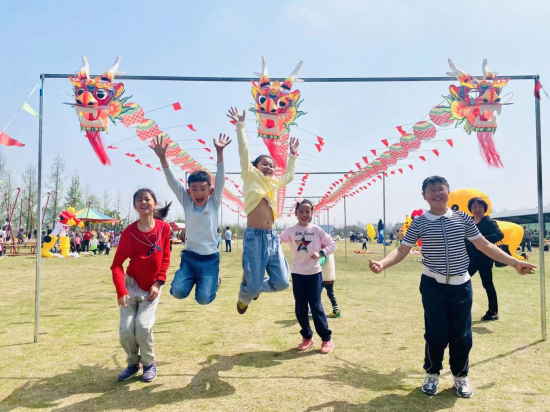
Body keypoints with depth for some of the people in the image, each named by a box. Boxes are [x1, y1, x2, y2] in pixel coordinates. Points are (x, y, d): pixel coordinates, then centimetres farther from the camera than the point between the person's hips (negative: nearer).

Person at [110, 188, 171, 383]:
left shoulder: (164, 228, -9)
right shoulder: (129, 232, -13)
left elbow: (165, 259, 1)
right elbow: (117, 264, -12)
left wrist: (158, 283, -8)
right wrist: (121, 291, -23)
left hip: (152, 287, 0)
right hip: (132, 284, 0)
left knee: (143, 325, -14)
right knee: (126, 330, -5)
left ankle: (149, 364, 12)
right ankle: (133, 363, 24)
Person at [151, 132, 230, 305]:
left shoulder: (214, 203, -2)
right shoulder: (187, 203, 2)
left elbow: (220, 179, -12)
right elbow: (172, 182, -7)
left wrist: (219, 152, -24)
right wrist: (162, 157, -20)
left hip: (210, 258, -2)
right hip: (189, 255, 2)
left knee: (204, 298, -10)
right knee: (178, 291, -16)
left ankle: (214, 280, 23)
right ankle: (194, 278, 17)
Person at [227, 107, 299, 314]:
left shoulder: (274, 182, 20)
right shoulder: (251, 176, 6)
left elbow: (289, 175, 38)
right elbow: (243, 151, 0)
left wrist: (292, 155, 40)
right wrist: (240, 126, -1)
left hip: (272, 237, 6)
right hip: (254, 236, -6)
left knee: (281, 282, 1)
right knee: (253, 284, -5)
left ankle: (256, 287, 34)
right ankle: (244, 298, 33)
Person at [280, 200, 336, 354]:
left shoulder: (316, 230, -3)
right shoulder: (291, 230, 0)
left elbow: (332, 244, 1)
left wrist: (320, 253, -14)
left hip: (314, 273, -2)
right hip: (297, 273, 2)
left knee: (316, 306, 0)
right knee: (300, 308, 7)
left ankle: (327, 339, 14)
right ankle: (307, 337, 24)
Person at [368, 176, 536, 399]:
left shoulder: (463, 218, 1)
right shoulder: (419, 223, -5)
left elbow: (484, 245, 8)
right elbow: (402, 250, -8)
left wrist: (514, 262, 8)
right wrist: (382, 263, -26)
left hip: (461, 285, 2)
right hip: (433, 286, -2)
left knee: (462, 334, 8)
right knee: (436, 333, 3)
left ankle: (461, 376, 31)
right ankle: (432, 374, 27)